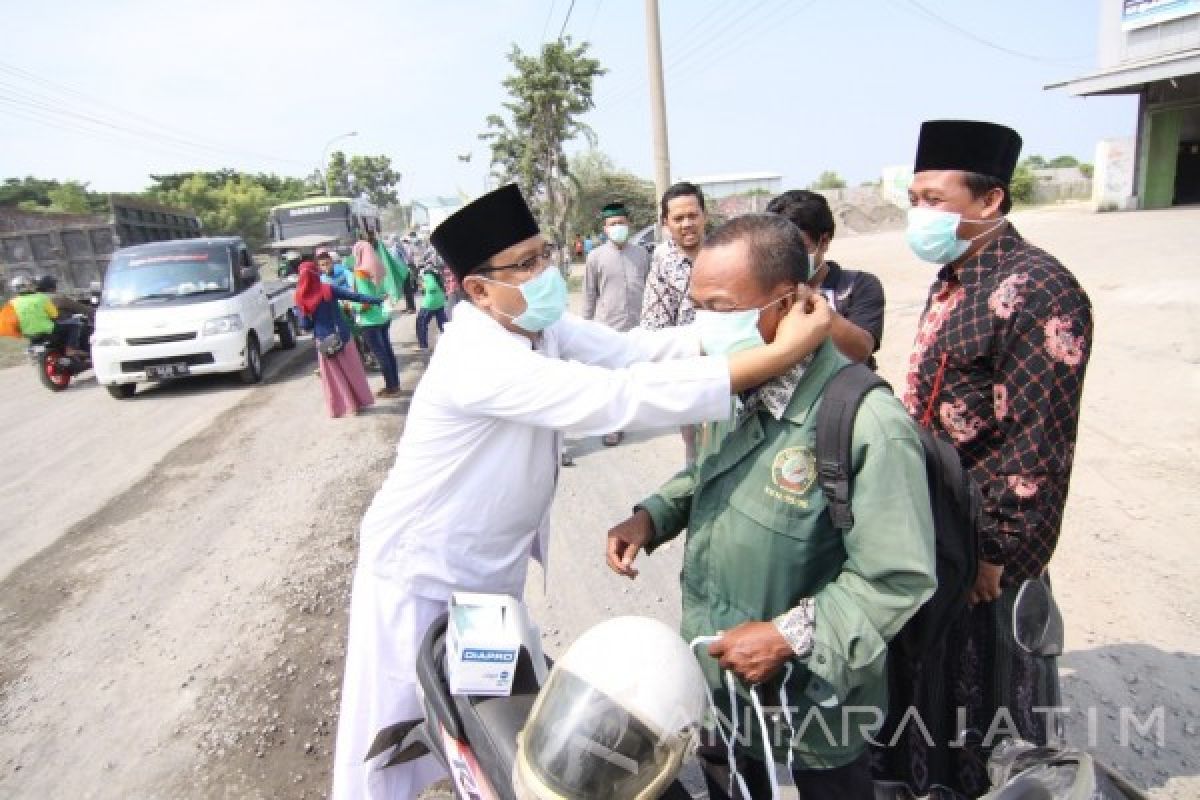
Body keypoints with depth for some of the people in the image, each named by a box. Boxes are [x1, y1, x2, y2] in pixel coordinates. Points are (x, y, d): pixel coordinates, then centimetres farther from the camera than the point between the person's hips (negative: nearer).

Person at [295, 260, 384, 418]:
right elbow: (355, 297, -8)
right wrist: (378, 300, -5)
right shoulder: (328, 290, -8)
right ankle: (359, 401, 20)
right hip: (342, 335, -1)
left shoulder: (302, 298, -5)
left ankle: (338, 408, 15)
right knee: (352, 370, 12)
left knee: (333, 376, 11)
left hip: (324, 340, 1)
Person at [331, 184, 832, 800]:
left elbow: (630, 349, -15)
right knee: (395, 745, 12)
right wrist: (779, 352, -41)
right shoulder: (478, 361, -34)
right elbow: (621, 397, -42)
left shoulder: (541, 326, -7)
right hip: (422, 577, -7)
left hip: (492, 572, 8)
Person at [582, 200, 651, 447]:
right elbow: (589, 295, 3)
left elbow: (650, 288, 13)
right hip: (608, 327, -2)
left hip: (639, 327, 2)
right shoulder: (596, 256, -1)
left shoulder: (642, 254, 6)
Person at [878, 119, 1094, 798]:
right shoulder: (954, 279, 8)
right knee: (936, 671, 25)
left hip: (986, 545, -9)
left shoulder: (1038, 291, -21)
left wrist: (995, 551, -19)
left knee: (988, 684, 13)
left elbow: (1036, 444, -23)